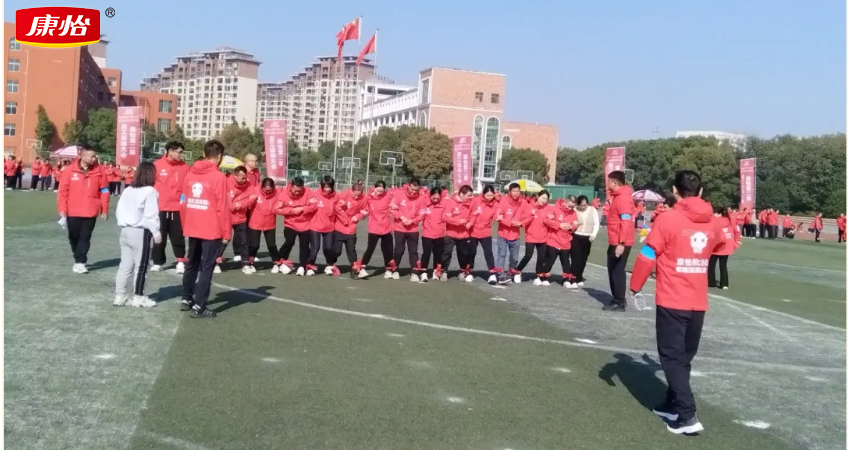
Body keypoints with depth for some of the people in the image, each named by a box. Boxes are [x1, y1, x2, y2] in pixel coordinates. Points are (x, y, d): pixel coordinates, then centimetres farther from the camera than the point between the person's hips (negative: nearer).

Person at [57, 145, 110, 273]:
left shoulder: (98, 171, -2)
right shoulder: (70, 170, -4)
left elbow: (104, 191, 3)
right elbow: (63, 190, -1)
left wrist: (104, 209, 2)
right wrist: (62, 209, -3)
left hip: (90, 212, -1)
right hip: (73, 212, 1)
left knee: (85, 238, -1)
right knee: (74, 237, 12)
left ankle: (80, 262, 1)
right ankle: (78, 260, 31)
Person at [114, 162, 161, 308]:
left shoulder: (128, 190, 12)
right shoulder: (150, 191, -11)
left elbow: (119, 210, 14)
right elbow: (151, 214, -16)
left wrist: (123, 224, 20)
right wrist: (156, 231, -10)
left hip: (125, 230, 8)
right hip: (141, 232, -7)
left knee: (125, 265, 12)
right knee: (140, 266, 2)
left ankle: (119, 296, 14)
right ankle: (138, 297, 8)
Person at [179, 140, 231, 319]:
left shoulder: (190, 173, 5)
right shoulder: (218, 177, -13)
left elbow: (183, 202, 10)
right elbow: (222, 208, -14)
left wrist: (184, 226, 19)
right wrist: (226, 232, -6)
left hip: (192, 229, 6)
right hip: (212, 230, -6)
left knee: (192, 264, 20)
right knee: (206, 267, 0)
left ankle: (186, 299, 30)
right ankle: (199, 307, 0)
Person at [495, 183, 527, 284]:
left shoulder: (523, 203, -3)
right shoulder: (503, 201, -11)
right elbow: (498, 216, -14)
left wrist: (520, 223, -16)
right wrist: (510, 222, -22)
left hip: (515, 235, 3)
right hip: (503, 234, -3)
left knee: (514, 257, 12)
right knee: (502, 254, -10)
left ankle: (513, 273, 32)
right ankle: (502, 276, -10)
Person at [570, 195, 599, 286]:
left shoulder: (593, 210, 3)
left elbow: (596, 224, 3)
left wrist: (593, 234, -9)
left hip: (587, 238, 3)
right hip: (575, 237, -3)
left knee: (583, 259, 9)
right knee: (576, 258, -11)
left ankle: (579, 278, 23)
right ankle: (573, 279, -8)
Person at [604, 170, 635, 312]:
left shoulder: (623, 198, -17)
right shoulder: (618, 196, 16)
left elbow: (626, 222, -24)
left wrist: (621, 243, -28)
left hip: (620, 243, -10)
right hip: (615, 241, 10)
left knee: (617, 271, -6)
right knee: (613, 270, 14)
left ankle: (619, 303, 0)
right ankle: (617, 300, 22)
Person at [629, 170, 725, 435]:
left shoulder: (668, 219, -12)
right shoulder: (713, 223, 5)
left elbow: (647, 257, -10)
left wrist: (635, 287, 3)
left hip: (671, 301, -5)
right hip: (698, 302, 5)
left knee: (672, 357, 2)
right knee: (684, 357, 18)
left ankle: (687, 416, -4)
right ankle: (672, 405, 29)